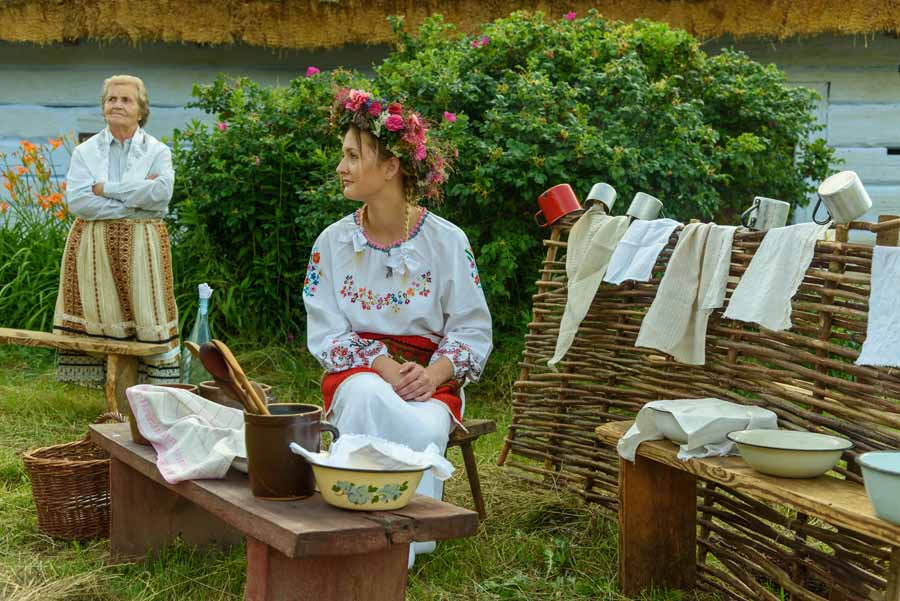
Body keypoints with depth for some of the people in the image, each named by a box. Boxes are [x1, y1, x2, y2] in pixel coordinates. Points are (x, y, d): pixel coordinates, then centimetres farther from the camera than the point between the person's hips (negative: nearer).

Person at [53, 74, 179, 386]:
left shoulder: (158, 151, 5)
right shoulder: (85, 151, 7)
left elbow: (161, 192, -14)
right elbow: (76, 200, -8)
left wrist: (106, 189, -12)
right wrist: (135, 201, -12)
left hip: (142, 246, -1)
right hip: (93, 247, 1)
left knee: (148, 320, -2)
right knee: (98, 321, -1)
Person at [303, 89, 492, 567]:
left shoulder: (447, 241, -1)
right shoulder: (333, 242, 3)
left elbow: (472, 329, -1)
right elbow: (325, 331, -2)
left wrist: (433, 373, -20)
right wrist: (384, 366, -18)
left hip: (430, 377, -1)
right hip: (356, 371, 1)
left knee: (423, 429, -35)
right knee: (370, 397, -37)